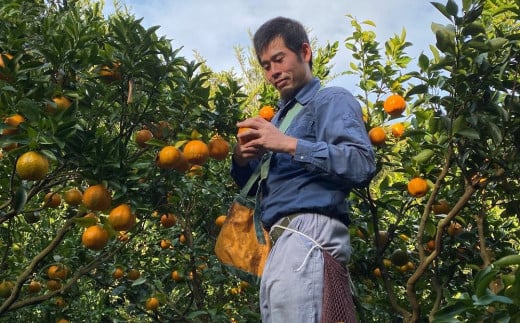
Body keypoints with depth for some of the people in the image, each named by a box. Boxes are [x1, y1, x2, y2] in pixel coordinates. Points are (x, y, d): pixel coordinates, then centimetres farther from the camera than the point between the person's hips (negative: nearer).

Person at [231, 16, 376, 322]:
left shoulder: (331, 99, 1)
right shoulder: (281, 115, 26)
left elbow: (362, 165, -16)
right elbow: (255, 185, 26)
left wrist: (288, 144, -17)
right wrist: (243, 161, 3)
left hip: (310, 232, -8)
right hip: (288, 237, 8)